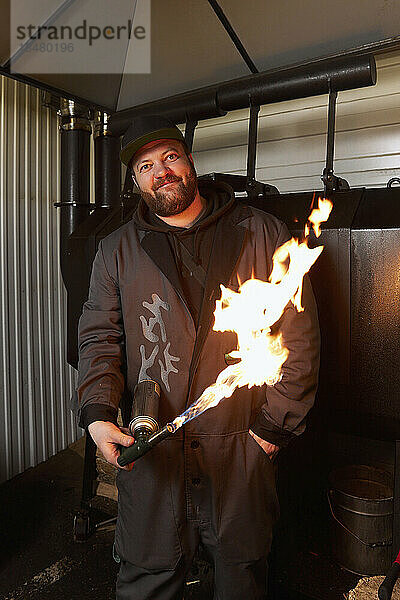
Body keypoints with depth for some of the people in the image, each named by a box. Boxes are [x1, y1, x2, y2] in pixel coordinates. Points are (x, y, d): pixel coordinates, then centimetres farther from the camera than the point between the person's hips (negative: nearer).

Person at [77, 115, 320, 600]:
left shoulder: (263, 234, 0)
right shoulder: (116, 251, 6)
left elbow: (299, 333, -2)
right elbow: (100, 337, 4)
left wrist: (276, 423, -7)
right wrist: (97, 413, -12)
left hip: (242, 449, 0)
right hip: (149, 452, 1)